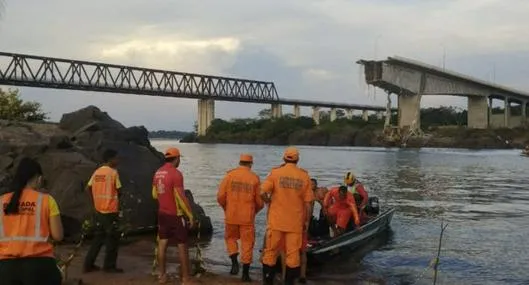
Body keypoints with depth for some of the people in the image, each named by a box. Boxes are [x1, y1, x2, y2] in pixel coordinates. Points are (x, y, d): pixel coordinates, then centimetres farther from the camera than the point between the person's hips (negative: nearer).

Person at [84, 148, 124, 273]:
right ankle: (109, 266, 9)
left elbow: (89, 188, 7)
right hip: (111, 210, -7)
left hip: (98, 210, 7)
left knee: (98, 238, 16)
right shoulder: (113, 172, -11)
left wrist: (95, 203, 14)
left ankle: (88, 264, 16)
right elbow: (119, 190, -9)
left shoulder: (97, 172, 8)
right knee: (112, 239, 5)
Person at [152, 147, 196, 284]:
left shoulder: (158, 173, 5)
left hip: (162, 213, 7)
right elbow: (181, 197, -20)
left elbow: (154, 194, 14)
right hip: (176, 214, -7)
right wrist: (190, 215, -13)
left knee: (162, 243, 11)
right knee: (182, 246, 1)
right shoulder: (176, 173, -18)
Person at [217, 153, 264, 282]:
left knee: (230, 238, 22)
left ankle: (234, 261, 3)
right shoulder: (255, 178, -3)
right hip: (247, 217, -1)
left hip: (231, 215, 1)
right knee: (247, 243, 8)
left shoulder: (229, 175, -3)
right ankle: (245, 274, 11)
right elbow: (260, 201, -1)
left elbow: (220, 196, -5)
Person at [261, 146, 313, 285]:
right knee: (293, 253, 7)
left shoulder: (275, 172, -4)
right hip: (295, 222, 1)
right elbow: (307, 202, 1)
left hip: (276, 220, -1)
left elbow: (263, 193, -14)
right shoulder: (304, 176, 1)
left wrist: (269, 201, 7)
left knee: (271, 251, 10)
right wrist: (307, 221, 10)